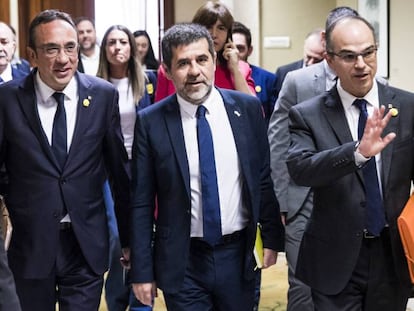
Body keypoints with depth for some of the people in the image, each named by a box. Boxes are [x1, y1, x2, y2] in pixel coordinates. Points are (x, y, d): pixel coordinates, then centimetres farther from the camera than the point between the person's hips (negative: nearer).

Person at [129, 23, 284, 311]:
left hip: (238, 255, 2)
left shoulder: (248, 108, -1)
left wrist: (272, 238, 8)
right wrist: (142, 271, -4)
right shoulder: (151, 122, -7)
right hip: (181, 262, -2)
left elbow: (264, 179, 7)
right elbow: (142, 203, -4)